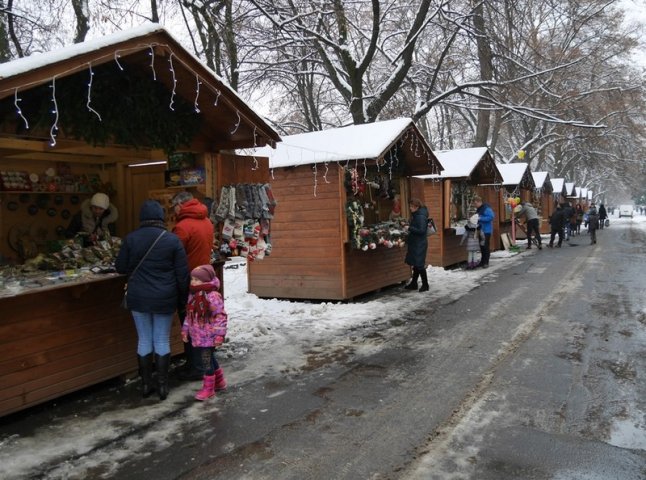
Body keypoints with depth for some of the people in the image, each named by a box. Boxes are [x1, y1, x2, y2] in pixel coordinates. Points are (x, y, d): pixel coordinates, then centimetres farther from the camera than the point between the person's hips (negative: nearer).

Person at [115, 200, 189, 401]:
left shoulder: (131, 238, -5)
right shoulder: (172, 239, -8)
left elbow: (120, 267, 4)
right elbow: (182, 272, -6)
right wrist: (183, 295, 7)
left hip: (139, 298, 1)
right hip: (164, 299, -1)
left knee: (144, 340, 12)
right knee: (162, 341, 9)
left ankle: (146, 384, 21)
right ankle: (162, 385, 14)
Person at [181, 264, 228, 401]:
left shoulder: (213, 296, -20)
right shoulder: (192, 295, 7)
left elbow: (220, 316, -19)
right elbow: (189, 314, 17)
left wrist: (219, 334, -20)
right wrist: (185, 329, 16)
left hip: (208, 337, -8)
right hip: (196, 337, 8)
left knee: (207, 361, 1)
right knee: (210, 360, 21)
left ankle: (208, 388, 16)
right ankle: (219, 381, 37)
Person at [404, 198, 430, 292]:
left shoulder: (421, 216, -17)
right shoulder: (415, 215, 12)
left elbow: (421, 230, -24)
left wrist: (410, 228, -20)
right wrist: (409, 228, 7)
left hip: (419, 244, -10)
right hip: (415, 243, 10)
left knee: (419, 264, -3)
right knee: (415, 264, 15)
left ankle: (425, 285, 8)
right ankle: (413, 283, 23)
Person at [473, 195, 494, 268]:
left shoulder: (486, 208, -15)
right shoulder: (478, 209, 14)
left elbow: (491, 217, -23)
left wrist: (480, 218, -23)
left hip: (486, 230, -9)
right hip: (481, 230, 9)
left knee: (486, 246, -4)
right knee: (482, 246, 13)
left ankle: (486, 263, 1)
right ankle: (482, 261, 22)